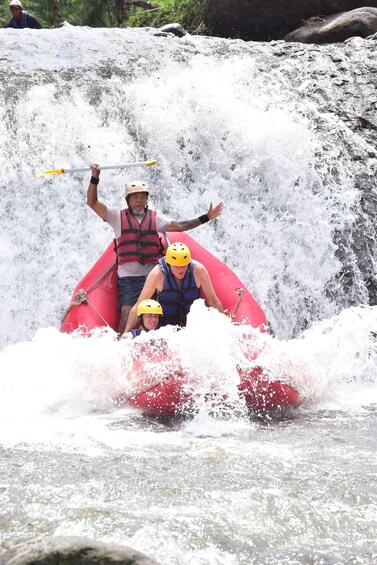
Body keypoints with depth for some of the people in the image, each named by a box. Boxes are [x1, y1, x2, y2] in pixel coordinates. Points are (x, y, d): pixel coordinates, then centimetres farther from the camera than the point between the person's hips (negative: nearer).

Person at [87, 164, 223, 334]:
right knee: (127, 312, -18)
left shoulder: (155, 218, 15)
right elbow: (92, 202, 2)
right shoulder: (118, 217, 7)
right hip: (128, 277, -3)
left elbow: (179, 226, 12)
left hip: (152, 275, 3)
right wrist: (95, 178, -9)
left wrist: (206, 218, 8)